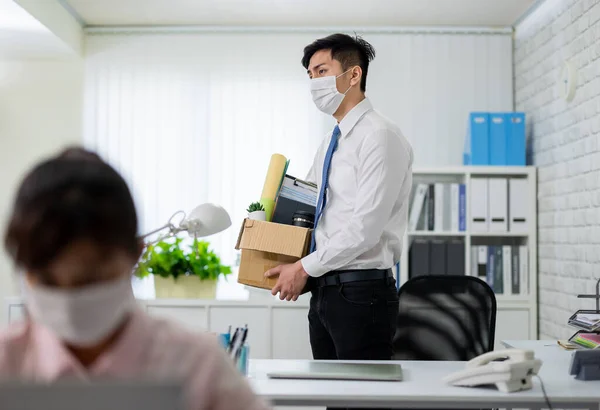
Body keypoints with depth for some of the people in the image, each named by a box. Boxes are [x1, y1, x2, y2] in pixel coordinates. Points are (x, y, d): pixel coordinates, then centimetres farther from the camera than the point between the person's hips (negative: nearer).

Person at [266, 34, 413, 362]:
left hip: (361, 291, -8)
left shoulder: (379, 136, -12)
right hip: (324, 291, 8)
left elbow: (366, 226, -20)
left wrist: (304, 268, -14)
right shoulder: (331, 143, 16)